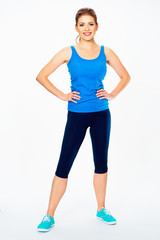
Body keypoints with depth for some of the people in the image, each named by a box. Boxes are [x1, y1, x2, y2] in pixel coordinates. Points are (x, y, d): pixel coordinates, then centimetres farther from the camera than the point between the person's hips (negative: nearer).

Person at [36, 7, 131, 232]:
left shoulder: (106, 52, 4)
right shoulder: (68, 52, -2)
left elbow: (125, 76, 14)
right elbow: (41, 76, -2)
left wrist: (112, 94, 1)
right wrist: (61, 95, -6)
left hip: (101, 114, 3)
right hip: (77, 115, -2)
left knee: (101, 163, 12)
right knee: (64, 165, -1)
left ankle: (101, 209, 29)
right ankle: (49, 216, 10)